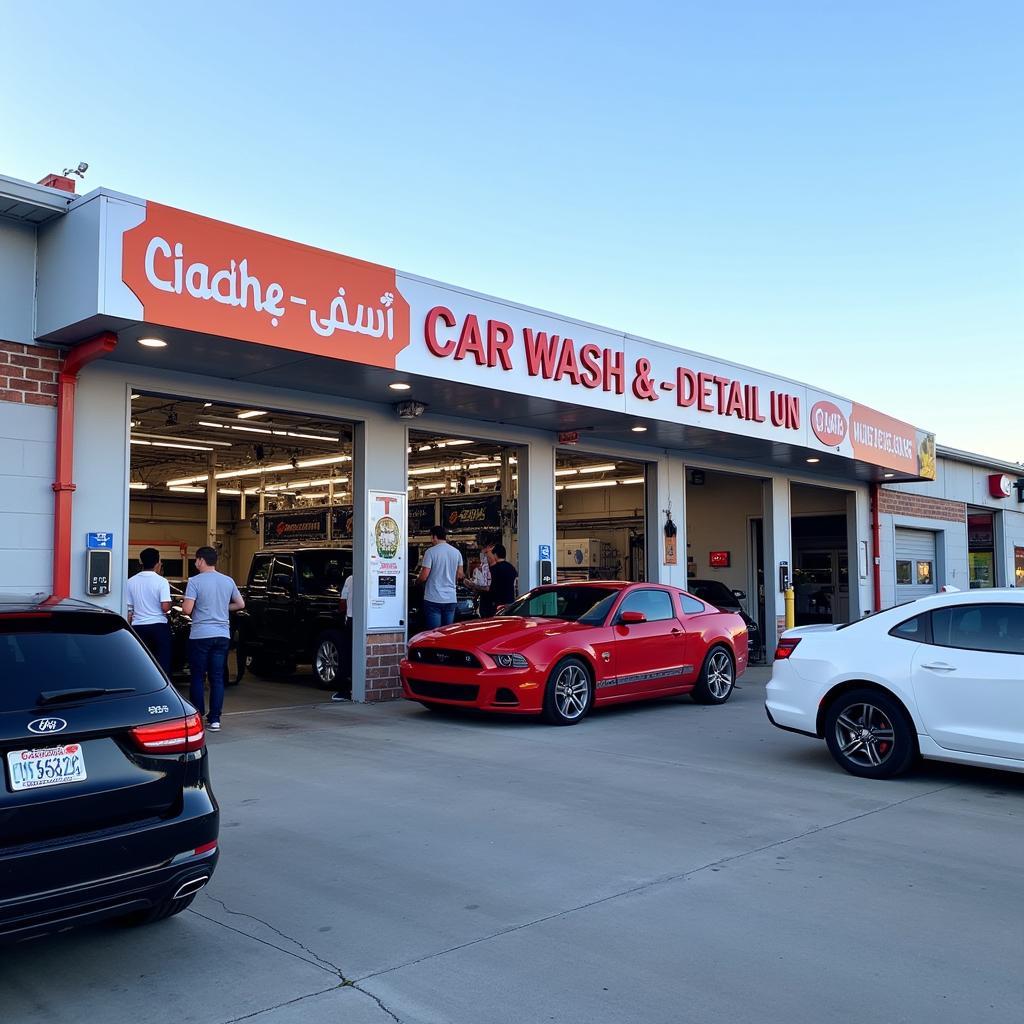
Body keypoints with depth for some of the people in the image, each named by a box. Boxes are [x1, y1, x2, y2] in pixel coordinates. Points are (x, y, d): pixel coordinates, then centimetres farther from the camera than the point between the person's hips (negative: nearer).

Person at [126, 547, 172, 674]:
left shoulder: (131, 582, 4)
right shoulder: (161, 581, -9)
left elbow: (128, 609, 8)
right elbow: (165, 607, -17)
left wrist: (129, 627, 17)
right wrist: (170, 604, 5)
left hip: (138, 627, 4)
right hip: (159, 626, -4)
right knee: (163, 664, 4)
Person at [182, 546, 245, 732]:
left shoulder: (195, 581, -9)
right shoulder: (228, 581, 7)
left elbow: (187, 609, -13)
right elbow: (240, 604, 15)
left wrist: (183, 603, 8)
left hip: (200, 635, -4)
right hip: (222, 635, 4)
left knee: (198, 678, 6)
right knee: (217, 678, 7)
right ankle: (215, 719, 6)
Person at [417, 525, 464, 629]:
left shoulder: (431, 552, -9)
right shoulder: (456, 552, 7)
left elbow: (423, 577, -11)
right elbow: (460, 575, 11)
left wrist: (417, 578, 10)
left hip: (433, 599, -5)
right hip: (451, 599, 5)